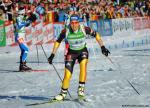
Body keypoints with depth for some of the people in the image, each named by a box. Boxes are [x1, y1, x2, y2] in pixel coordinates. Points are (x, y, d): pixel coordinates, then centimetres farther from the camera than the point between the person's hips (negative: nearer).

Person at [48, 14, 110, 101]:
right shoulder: (66, 31, -22)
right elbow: (58, 41, -6)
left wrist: (102, 47, -13)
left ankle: (81, 88, -22)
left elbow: (96, 35, -9)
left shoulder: (84, 29, -24)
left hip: (83, 51, 0)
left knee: (83, 64, -32)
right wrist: (52, 54, -6)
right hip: (71, 52, 0)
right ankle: (63, 93, 14)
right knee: (68, 74, -9)